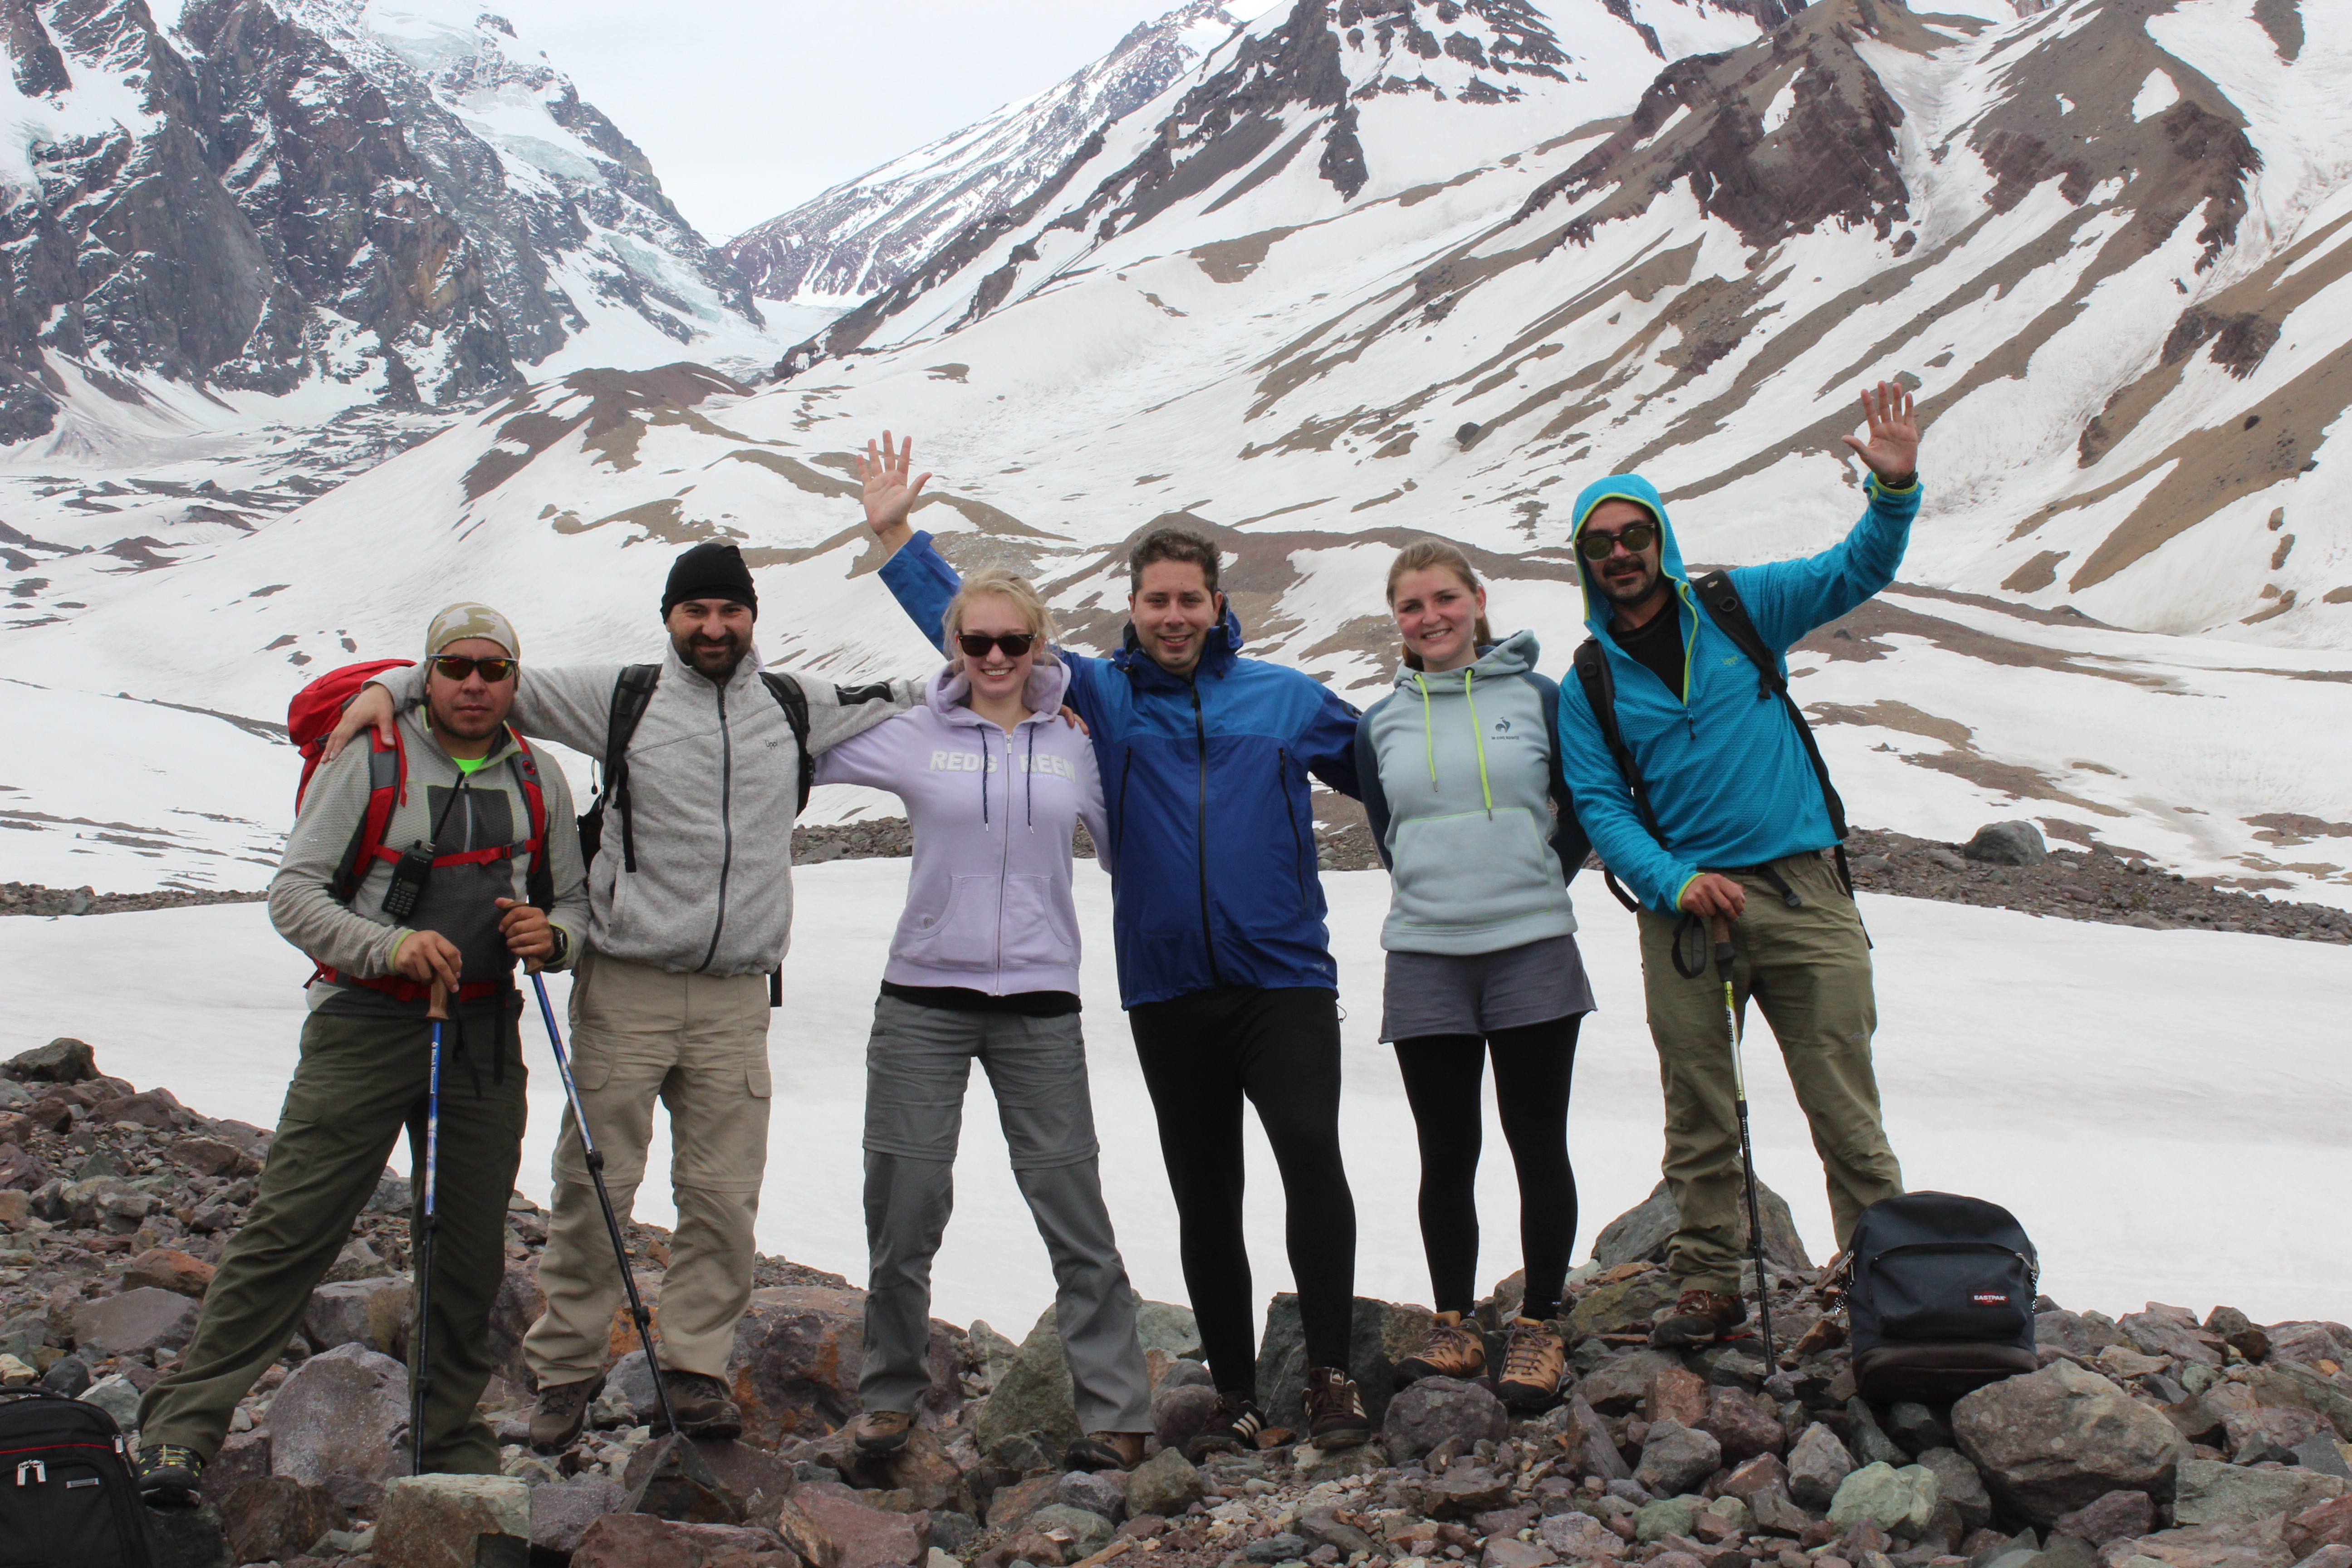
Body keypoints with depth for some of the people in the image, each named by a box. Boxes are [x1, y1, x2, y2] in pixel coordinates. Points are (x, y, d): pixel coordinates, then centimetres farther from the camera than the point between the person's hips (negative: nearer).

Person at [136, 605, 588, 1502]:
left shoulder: (539, 780, 11)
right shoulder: (370, 761, -2)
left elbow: (575, 900, 18)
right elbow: (294, 893, -6)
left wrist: (552, 936, -6)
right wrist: (390, 945, -22)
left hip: (484, 1035, 4)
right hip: (365, 1024, -4)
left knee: (472, 1255, 8)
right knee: (290, 1229, -9)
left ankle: (452, 1441, 22)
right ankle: (182, 1428, -3)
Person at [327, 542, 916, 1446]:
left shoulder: (798, 710, 12)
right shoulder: (620, 699, 5)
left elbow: (902, 705, 23)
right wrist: (395, 687, -5)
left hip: (736, 999, 2)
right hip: (626, 988, -2)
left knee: (723, 1194, 3)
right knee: (595, 1183, 0)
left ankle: (694, 1366, 16)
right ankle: (568, 1368, 14)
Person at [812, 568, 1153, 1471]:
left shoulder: (1075, 749, 8)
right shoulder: (911, 737, 4)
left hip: (1039, 1003, 0)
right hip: (925, 1000, 0)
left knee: (1076, 1220, -2)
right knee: (903, 1211, 4)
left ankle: (1117, 1415, 6)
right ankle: (890, 1394, 24)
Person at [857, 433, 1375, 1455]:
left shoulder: (1286, 699, 7)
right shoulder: (1101, 694, 8)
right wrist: (895, 534, 8)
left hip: (1285, 978, -2)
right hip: (1168, 990, 2)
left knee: (1311, 1153, -21)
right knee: (1204, 1199, 9)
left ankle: (1331, 1373, -9)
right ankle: (1236, 1393, 22)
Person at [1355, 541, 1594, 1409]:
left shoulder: (1537, 698, 1)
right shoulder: (1381, 725, 7)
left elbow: (1585, 811, 11)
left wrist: (1535, 885, 10)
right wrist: (1447, 893, 12)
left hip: (1534, 954, -2)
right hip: (1425, 963, 2)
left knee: (1538, 1146, 4)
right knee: (1446, 1155, 7)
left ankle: (1539, 1326, 14)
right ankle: (1454, 1327, 17)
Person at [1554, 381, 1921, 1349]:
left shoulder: (1741, 609, 8)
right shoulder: (1586, 686, 8)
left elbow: (1855, 572, 7)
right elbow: (1598, 806, 1)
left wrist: (1893, 489, -13)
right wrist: (1673, 882, -15)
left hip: (1802, 894, -1)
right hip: (1684, 909, 1)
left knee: (1845, 1109, -1)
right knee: (1699, 1121, 8)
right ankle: (1710, 1284, 20)